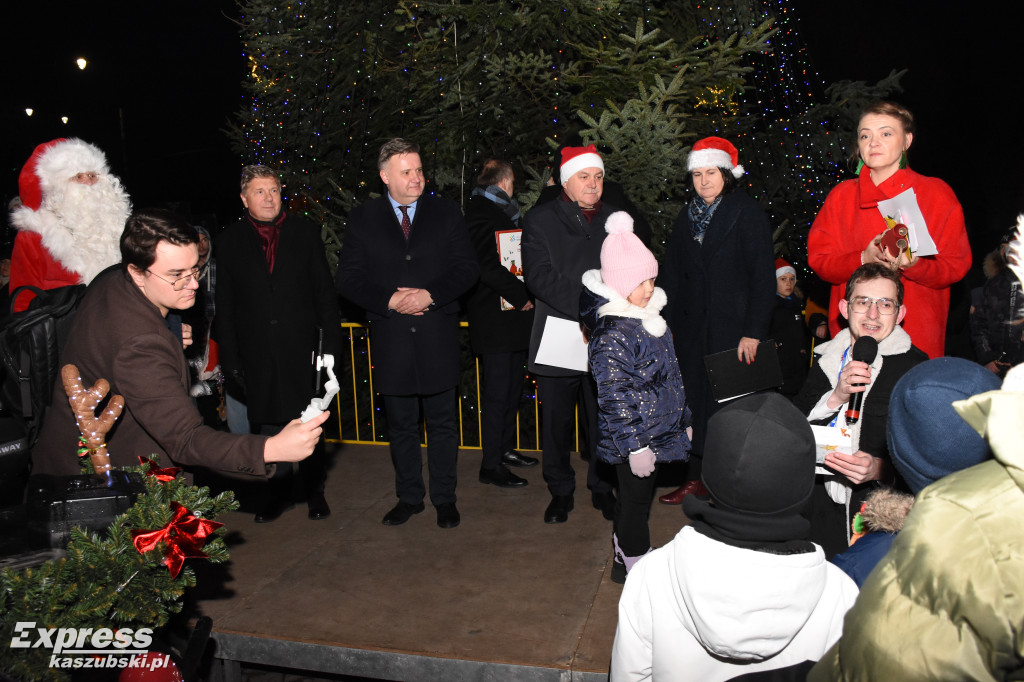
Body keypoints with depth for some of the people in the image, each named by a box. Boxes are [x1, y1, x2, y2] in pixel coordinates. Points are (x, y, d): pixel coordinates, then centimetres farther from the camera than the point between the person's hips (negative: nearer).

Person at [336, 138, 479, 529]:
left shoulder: (446, 213, 4)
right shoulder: (362, 220, 4)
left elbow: (467, 268, -1)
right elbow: (349, 279, 0)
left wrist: (430, 295, -16)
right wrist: (390, 301, -15)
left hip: (438, 338, 0)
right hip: (391, 340, 1)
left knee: (442, 424, 9)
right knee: (401, 425, 13)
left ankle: (444, 497, 24)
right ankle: (409, 497, 29)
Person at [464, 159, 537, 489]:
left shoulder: (505, 211, 19)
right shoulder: (480, 214, -10)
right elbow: (488, 267, -21)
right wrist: (522, 296, -17)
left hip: (514, 316, 10)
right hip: (494, 320, -10)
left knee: (512, 387, 16)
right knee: (497, 392, -5)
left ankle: (505, 449, 30)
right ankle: (490, 466, 4)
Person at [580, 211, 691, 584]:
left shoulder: (650, 318, 8)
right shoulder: (612, 333, -22)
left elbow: (671, 375, 17)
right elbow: (614, 396, -23)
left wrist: (683, 420, 21)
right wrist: (635, 445, -23)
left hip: (657, 432, 9)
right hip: (634, 437, -9)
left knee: (633, 499, 21)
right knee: (636, 501, 5)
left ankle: (623, 559, 37)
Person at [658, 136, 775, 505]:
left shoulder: (747, 213, -2)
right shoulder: (686, 218, 13)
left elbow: (763, 277, -7)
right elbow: (672, 277, 14)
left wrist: (753, 332, -14)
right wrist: (668, 327, 5)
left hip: (733, 328, -4)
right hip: (692, 329, 5)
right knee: (695, 401, 5)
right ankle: (695, 477, 15)